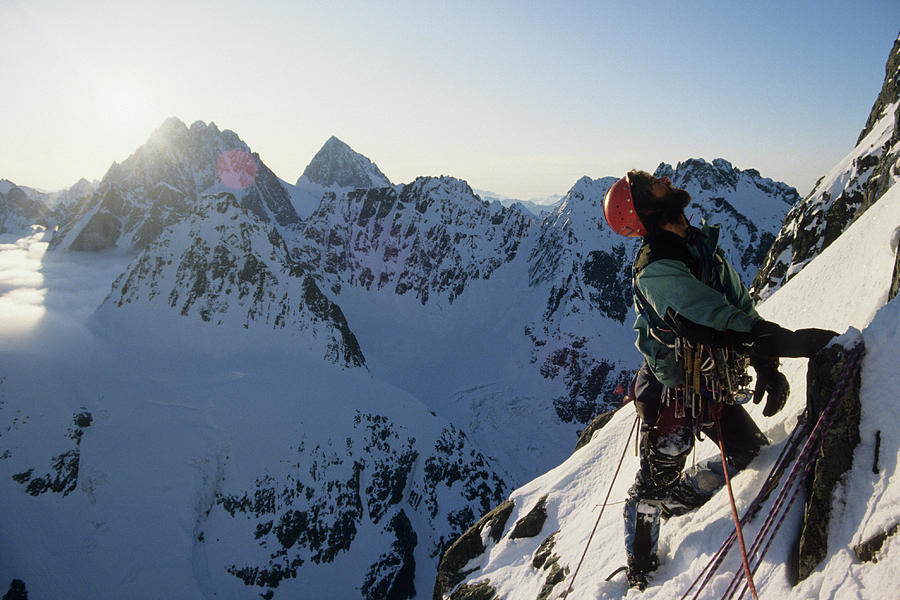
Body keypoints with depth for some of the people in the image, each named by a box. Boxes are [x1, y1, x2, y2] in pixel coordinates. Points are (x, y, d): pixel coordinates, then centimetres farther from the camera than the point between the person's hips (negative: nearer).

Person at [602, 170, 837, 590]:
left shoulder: (703, 244, 1)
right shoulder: (656, 269, -27)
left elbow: (743, 308, 3)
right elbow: (721, 324, -37)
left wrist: (767, 367, -6)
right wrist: (802, 342, -35)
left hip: (712, 387, 8)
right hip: (672, 394, -8)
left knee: (754, 452, 15)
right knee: (655, 482, 8)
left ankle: (677, 498, 38)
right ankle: (639, 570, 33)